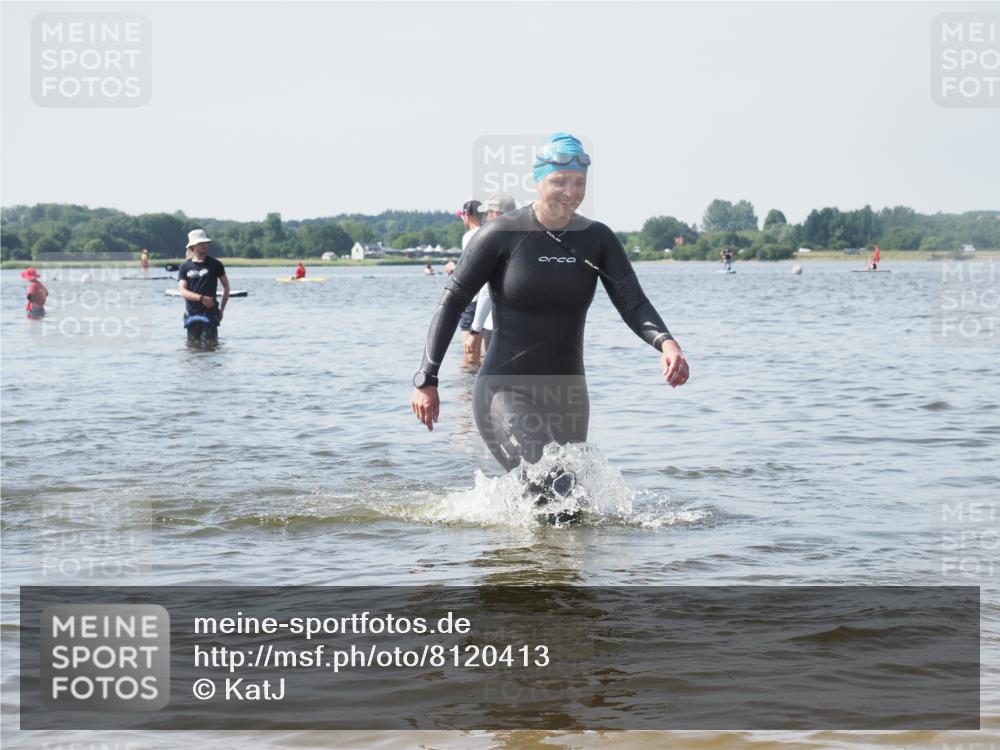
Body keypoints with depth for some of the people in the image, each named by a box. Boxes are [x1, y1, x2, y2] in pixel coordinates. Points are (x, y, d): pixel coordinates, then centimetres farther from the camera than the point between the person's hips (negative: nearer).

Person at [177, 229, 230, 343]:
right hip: (191, 313, 3)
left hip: (209, 312, -3)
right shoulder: (184, 267, 7)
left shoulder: (215, 264, 3)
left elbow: (226, 287, 10)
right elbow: (183, 291, -3)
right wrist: (201, 298, -18)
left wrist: (222, 309, 6)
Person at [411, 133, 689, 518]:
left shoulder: (597, 239, 1)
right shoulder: (502, 235, -10)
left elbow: (632, 303, -8)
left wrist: (666, 342, -29)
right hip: (506, 390, -5)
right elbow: (452, 302, -5)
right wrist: (426, 380, -10)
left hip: (567, 394, 5)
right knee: (552, 494, -22)